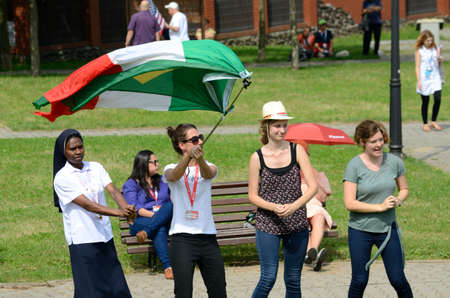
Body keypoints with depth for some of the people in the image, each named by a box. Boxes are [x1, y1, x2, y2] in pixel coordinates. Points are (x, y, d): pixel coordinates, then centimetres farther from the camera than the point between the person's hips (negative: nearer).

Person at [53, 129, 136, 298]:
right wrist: (119, 213, -28)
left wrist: (126, 208, -28)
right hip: (82, 241, -5)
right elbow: (87, 205, -18)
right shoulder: (62, 178, -9)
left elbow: (113, 191, -6)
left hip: (105, 238, 6)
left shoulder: (96, 168, 8)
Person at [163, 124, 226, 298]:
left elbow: (208, 174, -15)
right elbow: (174, 176, -20)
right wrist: (188, 157, -41)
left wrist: (200, 160, -40)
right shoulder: (171, 169, 5)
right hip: (182, 239, -3)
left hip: (207, 236, 3)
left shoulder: (208, 167, 10)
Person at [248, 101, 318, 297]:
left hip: (297, 224, 2)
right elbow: (253, 196, 1)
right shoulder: (257, 158, -2)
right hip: (267, 224, -2)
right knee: (268, 278, -10)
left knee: (293, 280, 6)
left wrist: (293, 206, -20)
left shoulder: (297, 151, 0)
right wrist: (274, 207, -17)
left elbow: (313, 186, -5)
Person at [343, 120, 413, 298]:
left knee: (397, 279, 3)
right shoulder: (354, 166, -11)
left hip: (387, 229, 2)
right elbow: (349, 203, -14)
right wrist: (380, 207, -19)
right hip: (360, 230, -2)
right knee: (359, 281, 4)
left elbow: (404, 189, 14)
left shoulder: (394, 162, -1)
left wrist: (398, 200, -9)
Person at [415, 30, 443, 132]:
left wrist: (440, 61, -8)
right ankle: (425, 124, 16)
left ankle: (433, 121, 6)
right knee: (425, 101, 5)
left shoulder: (435, 49, 7)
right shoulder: (419, 51, -4)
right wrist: (419, 81, -12)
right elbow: (417, 67, -5)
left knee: (438, 99, -9)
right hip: (424, 79, -3)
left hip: (435, 78, 3)